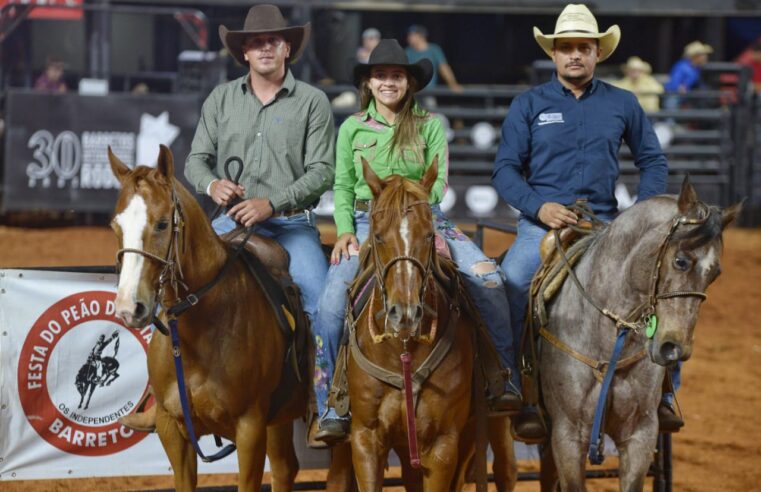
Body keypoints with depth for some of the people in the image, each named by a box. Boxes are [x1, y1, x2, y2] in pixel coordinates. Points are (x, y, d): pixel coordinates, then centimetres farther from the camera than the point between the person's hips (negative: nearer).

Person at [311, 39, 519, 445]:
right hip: (366, 224, 0)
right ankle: (331, 410, -16)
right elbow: (342, 187, 12)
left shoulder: (431, 126, 9)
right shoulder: (352, 129, 12)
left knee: (488, 278, -22)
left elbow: (437, 183, 2)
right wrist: (345, 231, -4)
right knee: (331, 304, -23)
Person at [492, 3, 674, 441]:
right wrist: (538, 207, -14)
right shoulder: (529, 105, 6)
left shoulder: (622, 104, 10)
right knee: (508, 283, -29)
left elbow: (653, 161, 17)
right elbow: (505, 170, 4)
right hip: (542, 223, -2)